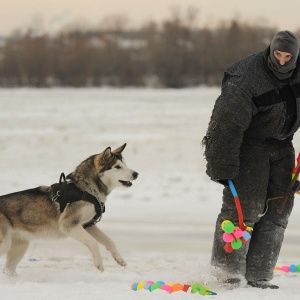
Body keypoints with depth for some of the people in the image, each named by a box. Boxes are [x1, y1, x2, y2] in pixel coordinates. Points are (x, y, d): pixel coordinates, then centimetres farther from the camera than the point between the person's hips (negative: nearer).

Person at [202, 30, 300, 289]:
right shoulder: (245, 80, -25)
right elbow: (228, 123, -25)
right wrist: (223, 167, -26)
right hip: (249, 144, -7)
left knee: (278, 209, 3)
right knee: (245, 206, -15)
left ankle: (258, 276, 6)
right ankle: (228, 268, -7)